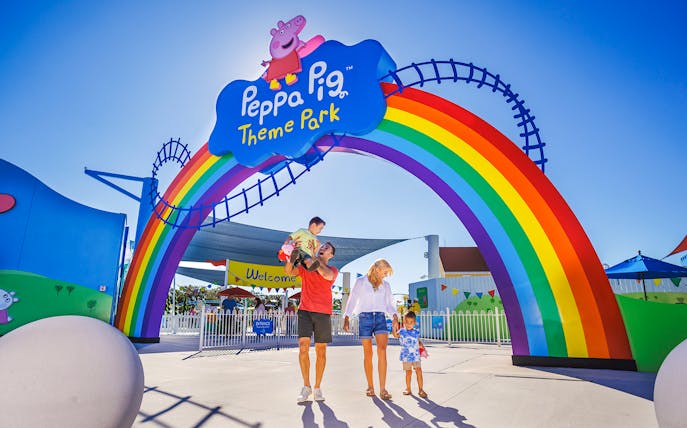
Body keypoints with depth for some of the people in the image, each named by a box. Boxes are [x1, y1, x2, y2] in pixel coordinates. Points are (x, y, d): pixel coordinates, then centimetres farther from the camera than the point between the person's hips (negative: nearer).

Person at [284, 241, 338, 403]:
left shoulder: (333, 270, 9)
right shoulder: (305, 267, 14)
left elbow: (328, 275, -15)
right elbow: (288, 271, -2)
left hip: (323, 313, 0)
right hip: (305, 310, 0)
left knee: (321, 351, 4)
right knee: (303, 346, -10)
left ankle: (317, 388, 16)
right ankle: (306, 386, 5)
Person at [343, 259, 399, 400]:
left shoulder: (385, 285, 16)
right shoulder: (361, 282, 6)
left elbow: (389, 304, 15)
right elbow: (352, 300, 5)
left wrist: (395, 317, -4)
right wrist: (346, 318, -3)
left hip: (380, 318, 2)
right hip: (365, 318, -2)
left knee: (382, 350, -15)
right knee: (368, 353, 1)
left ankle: (383, 389, -15)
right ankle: (370, 386, 15)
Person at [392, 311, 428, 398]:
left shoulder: (416, 332, 4)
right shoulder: (402, 332, -5)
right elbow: (395, 335, -24)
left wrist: (422, 346, 3)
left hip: (416, 355, 2)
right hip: (406, 356, -1)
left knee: (419, 371, -4)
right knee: (408, 372, 7)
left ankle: (421, 389, 7)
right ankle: (408, 389, 23)